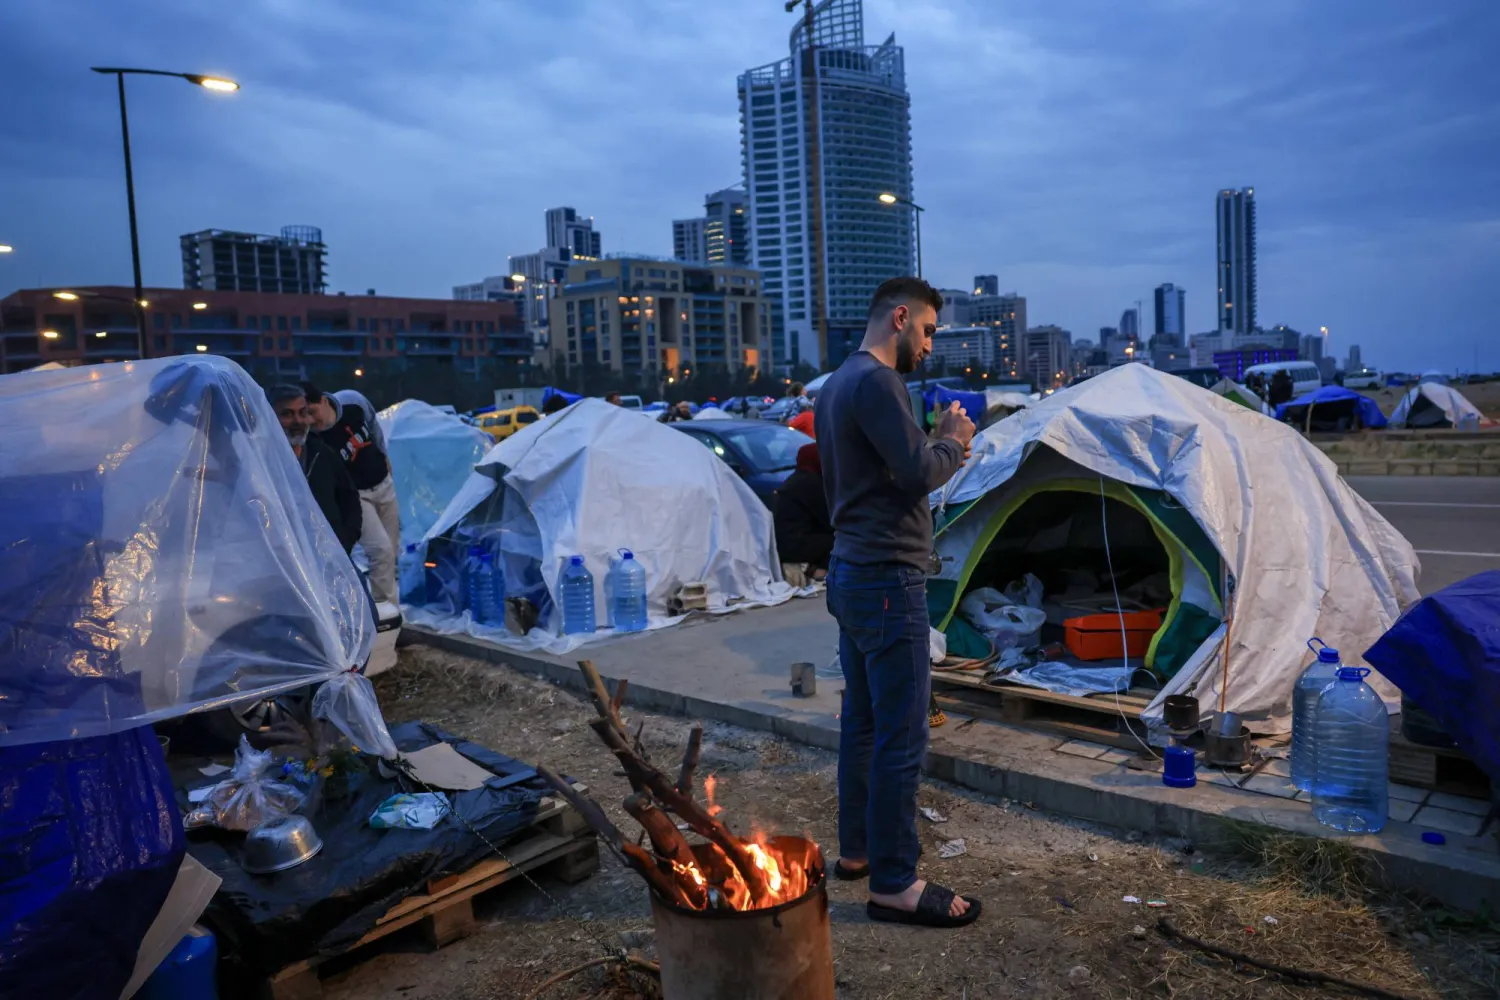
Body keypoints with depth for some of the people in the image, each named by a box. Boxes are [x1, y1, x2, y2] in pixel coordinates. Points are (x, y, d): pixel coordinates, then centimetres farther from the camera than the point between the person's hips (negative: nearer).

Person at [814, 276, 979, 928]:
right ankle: (894, 884, 6)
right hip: (887, 582, -10)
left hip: (851, 575, 11)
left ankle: (856, 850, 30)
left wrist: (939, 445, 11)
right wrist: (955, 441, -3)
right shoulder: (876, 381, -16)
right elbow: (920, 474, -19)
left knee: (862, 723, 17)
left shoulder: (834, 385, 16)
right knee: (902, 735, -3)